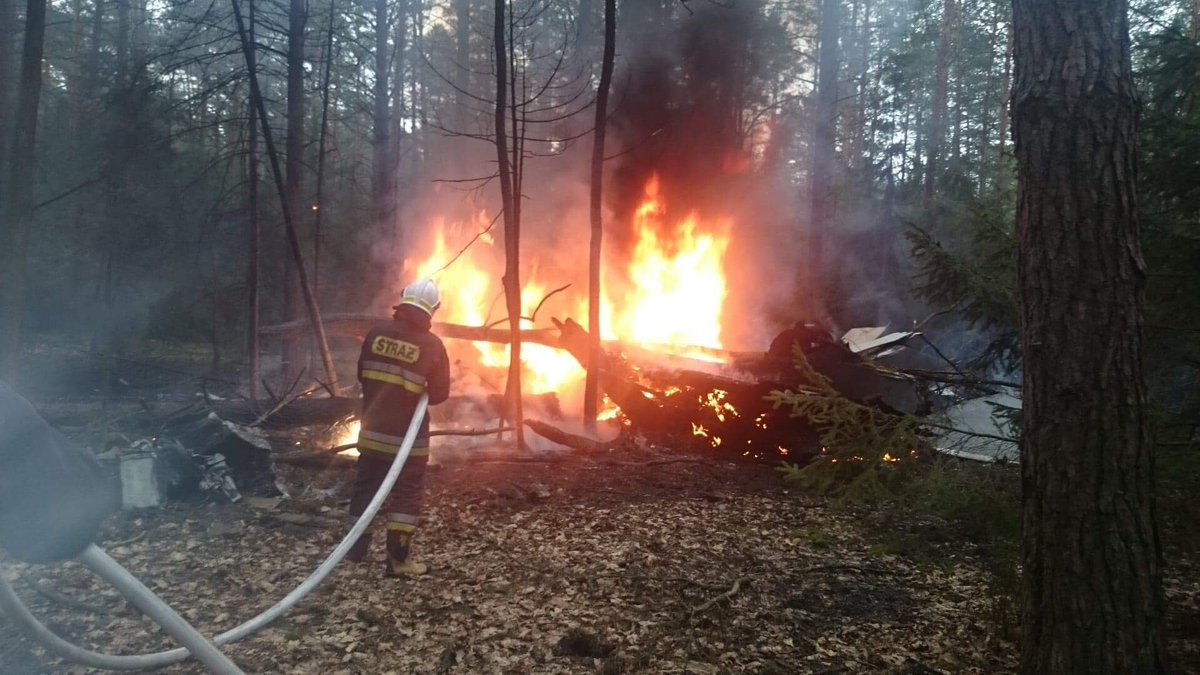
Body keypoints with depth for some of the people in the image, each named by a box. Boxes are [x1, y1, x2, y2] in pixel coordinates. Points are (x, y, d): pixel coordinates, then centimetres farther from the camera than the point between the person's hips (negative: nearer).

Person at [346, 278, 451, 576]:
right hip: (407, 436, -4)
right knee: (407, 495, 5)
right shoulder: (431, 345, -14)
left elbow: (362, 374, 9)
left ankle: (357, 546, 26)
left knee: (366, 486, 17)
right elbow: (440, 394, -7)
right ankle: (398, 559, 7)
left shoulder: (377, 333, -2)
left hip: (372, 429, 4)